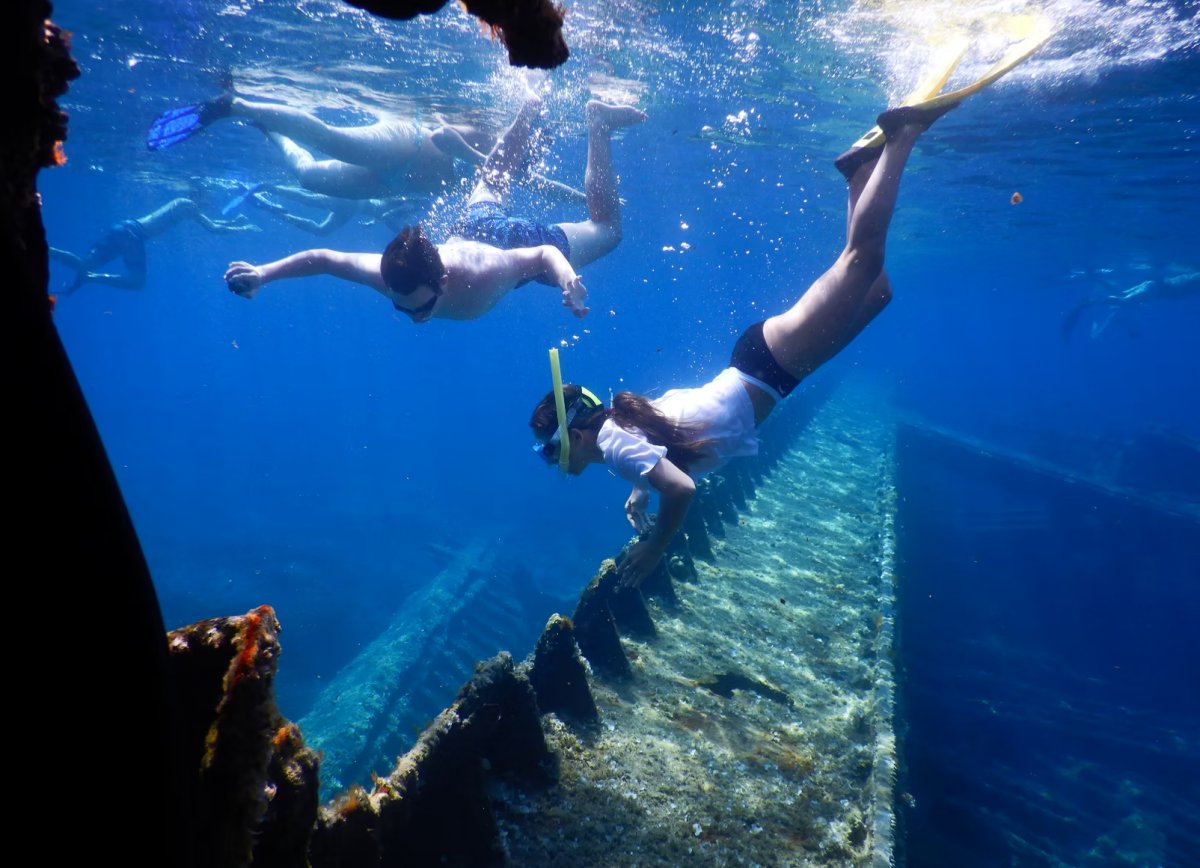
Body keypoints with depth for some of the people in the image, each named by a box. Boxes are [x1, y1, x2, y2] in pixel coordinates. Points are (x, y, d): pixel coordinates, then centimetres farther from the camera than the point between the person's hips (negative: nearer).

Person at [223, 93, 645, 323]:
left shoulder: (481, 278, -45)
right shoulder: (386, 276, -36)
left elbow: (547, 252, -34)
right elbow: (323, 257, -22)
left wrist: (568, 278, -53)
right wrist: (263, 273, -30)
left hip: (516, 242, -4)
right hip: (474, 228, 4)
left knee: (607, 230, 18)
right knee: (492, 179, 39)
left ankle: (596, 123, 24)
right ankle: (529, 112, 55)